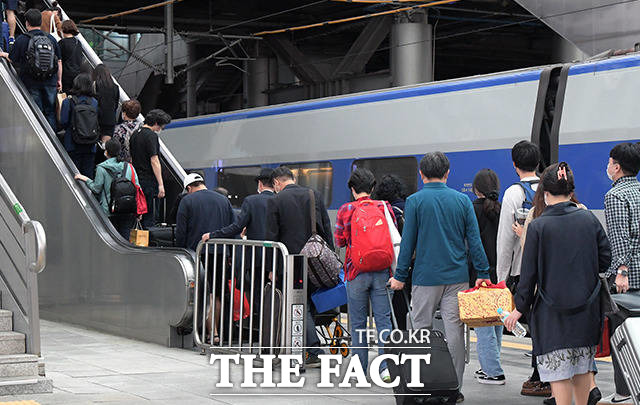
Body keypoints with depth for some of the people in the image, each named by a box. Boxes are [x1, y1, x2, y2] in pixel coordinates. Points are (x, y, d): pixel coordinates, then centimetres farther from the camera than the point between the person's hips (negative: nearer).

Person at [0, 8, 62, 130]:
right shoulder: (51, 38, 2)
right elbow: (59, 62, 6)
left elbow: (13, 59, 0)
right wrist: (59, 80, 16)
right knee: (50, 112, 12)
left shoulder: (22, 40, -9)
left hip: (31, 82, -3)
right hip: (50, 81, 3)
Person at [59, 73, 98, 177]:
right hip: (90, 145, 3)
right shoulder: (95, 102, -2)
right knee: (88, 174, 9)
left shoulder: (68, 102, -10)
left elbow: (63, 123, -8)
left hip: (73, 144, -2)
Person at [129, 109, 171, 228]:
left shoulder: (135, 134, 13)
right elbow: (154, 161, -18)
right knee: (148, 218, -5)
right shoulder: (151, 136, -13)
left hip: (136, 180, 8)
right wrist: (160, 184, -17)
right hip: (148, 181, -8)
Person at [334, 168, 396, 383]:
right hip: (381, 272, 2)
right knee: (383, 319, 3)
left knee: (357, 322, 8)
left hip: (357, 271, -1)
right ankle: (386, 365, -6)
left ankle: (360, 367, 12)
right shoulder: (385, 207, 0)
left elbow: (339, 241, 1)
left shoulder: (346, 210, -5)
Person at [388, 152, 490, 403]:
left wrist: (400, 276, 3)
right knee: (454, 330, 3)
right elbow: (474, 240, 3)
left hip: (426, 277, -2)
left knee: (421, 330, 7)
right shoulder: (462, 200, 4)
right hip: (457, 276, 2)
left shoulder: (414, 201, -4)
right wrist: (483, 273, 7)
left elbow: (408, 242, -3)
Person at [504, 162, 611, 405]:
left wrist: (520, 308, 2)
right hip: (586, 308, 4)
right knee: (583, 365, 16)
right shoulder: (589, 219, -2)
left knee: (559, 369, 0)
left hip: (552, 311, -4)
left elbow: (529, 273, -8)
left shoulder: (538, 226, -11)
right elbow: (605, 259, 5)